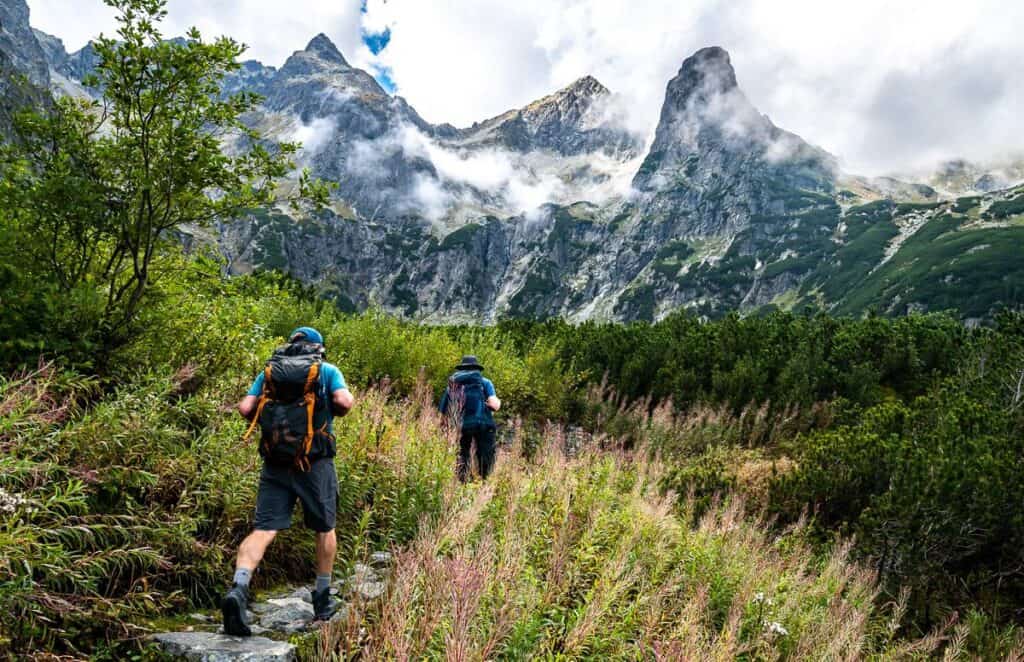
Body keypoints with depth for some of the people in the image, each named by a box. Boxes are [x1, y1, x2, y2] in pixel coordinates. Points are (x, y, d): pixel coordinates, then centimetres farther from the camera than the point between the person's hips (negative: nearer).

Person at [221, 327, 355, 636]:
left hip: (274, 462, 2)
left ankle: (238, 588, -24)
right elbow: (345, 402, -10)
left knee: (263, 530, -1)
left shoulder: (268, 372, 13)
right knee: (324, 529, 15)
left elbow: (245, 408, 2)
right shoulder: (327, 370, 5)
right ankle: (322, 599, 26)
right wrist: (328, 411, 11)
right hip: (315, 461, -2)